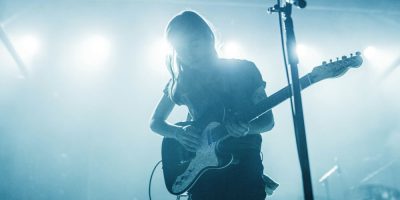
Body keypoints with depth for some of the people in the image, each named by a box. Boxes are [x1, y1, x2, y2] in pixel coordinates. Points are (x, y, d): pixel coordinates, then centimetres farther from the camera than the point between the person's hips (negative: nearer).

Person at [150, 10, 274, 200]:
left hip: (244, 164, -1)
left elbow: (268, 120, 4)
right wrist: (178, 132, -9)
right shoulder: (181, 81, 5)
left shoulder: (244, 70, 1)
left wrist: (246, 127, -19)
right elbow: (155, 121, 13)